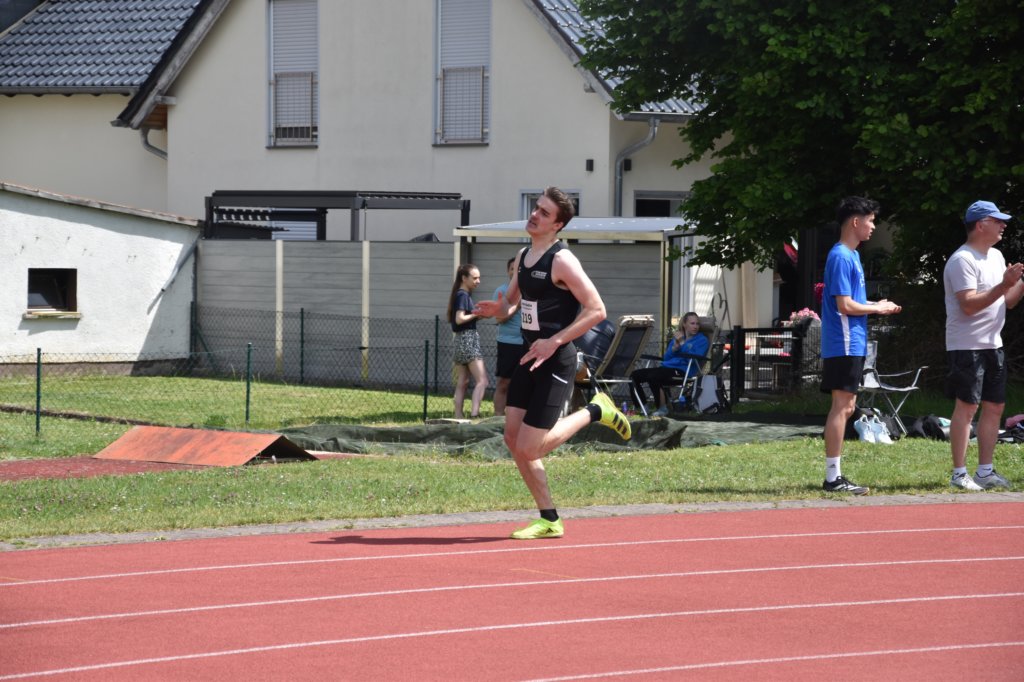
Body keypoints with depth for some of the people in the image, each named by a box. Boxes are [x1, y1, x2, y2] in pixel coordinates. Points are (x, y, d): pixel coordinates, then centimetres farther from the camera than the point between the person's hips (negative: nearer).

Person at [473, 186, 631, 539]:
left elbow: (596, 310, -18)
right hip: (530, 358, 8)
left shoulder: (561, 261, -15)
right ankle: (549, 520, 13)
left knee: (528, 449, -9)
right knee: (513, 438, 4)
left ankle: (594, 412, 12)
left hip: (555, 362, -8)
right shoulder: (523, 256, 10)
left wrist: (554, 342, -22)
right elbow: (512, 299, 24)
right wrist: (500, 307, -1)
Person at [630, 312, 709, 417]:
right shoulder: (677, 337, 22)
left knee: (652, 377, -33)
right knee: (634, 375, -6)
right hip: (666, 367, 7)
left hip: (682, 371, -7)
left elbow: (693, 358, -11)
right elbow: (666, 357, 15)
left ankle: (662, 408, -19)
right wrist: (675, 347, -2)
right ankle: (641, 407, 0)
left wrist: (682, 344, -11)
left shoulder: (702, 340, 5)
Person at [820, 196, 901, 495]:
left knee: (847, 407, 12)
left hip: (852, 344, 10)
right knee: (841, 406, -9)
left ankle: (835, 474, 16)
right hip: (844, 344, -10)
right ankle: (833, 478, -8)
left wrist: (876, 306, 8)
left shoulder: (851, 255, 17)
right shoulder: (841, 257, -15)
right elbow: (845, 305, -19)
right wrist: (877, 308, -7)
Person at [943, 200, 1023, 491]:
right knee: (967, 407, -8)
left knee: (995, 407, 8)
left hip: (993, 345, 9)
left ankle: (985, 471, 15)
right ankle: (959, 474, -4)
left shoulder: (996, 257, 15)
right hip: (967, 345, -9)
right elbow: (969, 305, -23)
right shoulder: (962, 260, -14)